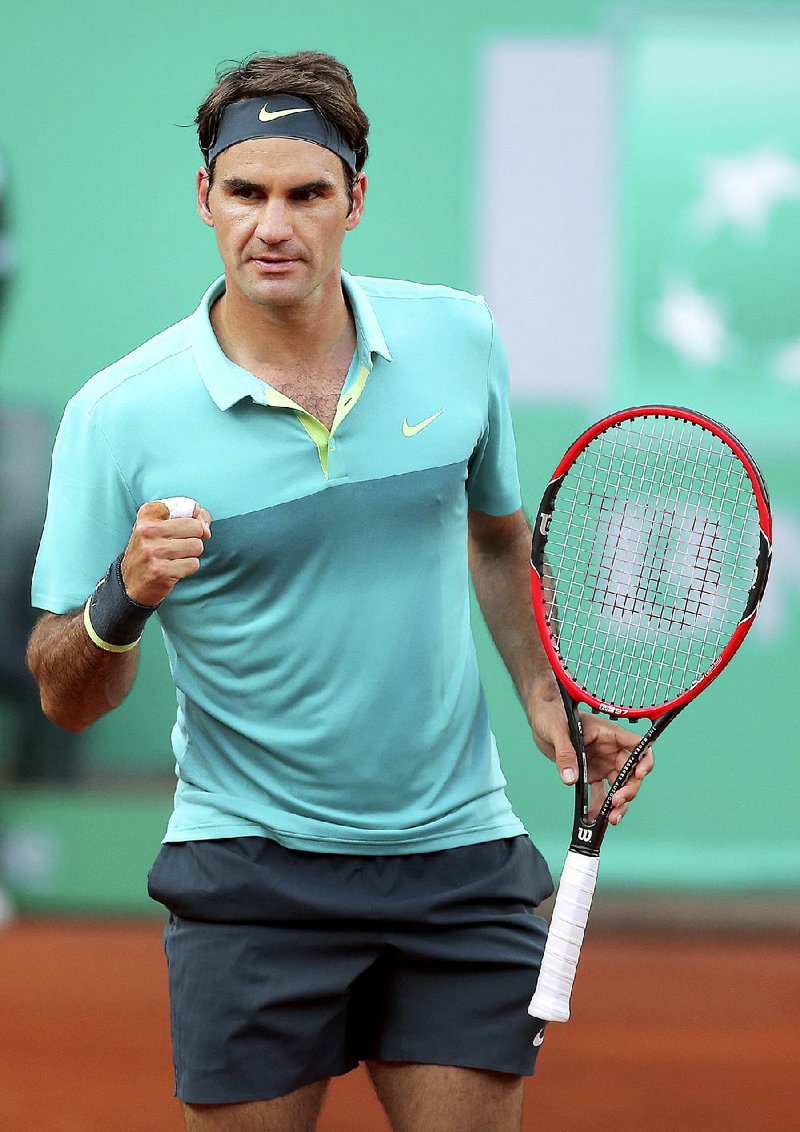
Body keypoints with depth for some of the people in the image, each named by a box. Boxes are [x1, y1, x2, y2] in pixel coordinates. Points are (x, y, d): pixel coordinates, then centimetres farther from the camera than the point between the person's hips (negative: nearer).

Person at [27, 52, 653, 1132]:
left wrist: (547, 696, 8)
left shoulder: (459, 342, 0)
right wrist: (122, 600, -24)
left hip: (457, 851, 2)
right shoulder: (120, 415, -10)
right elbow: (68, 698, -5)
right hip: (251, 870, -2)